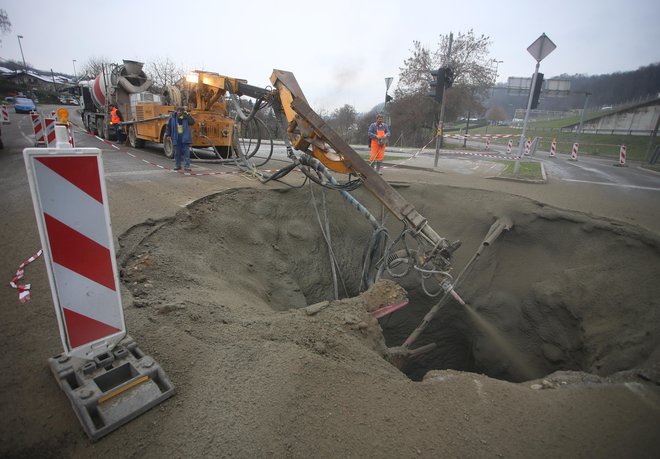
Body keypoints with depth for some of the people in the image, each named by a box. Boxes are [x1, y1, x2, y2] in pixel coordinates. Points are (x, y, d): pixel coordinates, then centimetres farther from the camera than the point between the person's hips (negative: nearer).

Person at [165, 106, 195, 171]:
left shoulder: (186, 117, -1)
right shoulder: (173, 117, 2)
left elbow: (192, 122, -15)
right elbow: (168, 126, 9)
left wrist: (187, 116, -23)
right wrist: (168, 134, 7)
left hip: (185, 138, -2)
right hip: (176, 138, 2)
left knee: (186, 152, -5)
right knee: (177, 152, 8)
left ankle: (186, 166, -3)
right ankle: (177, 165, 20)